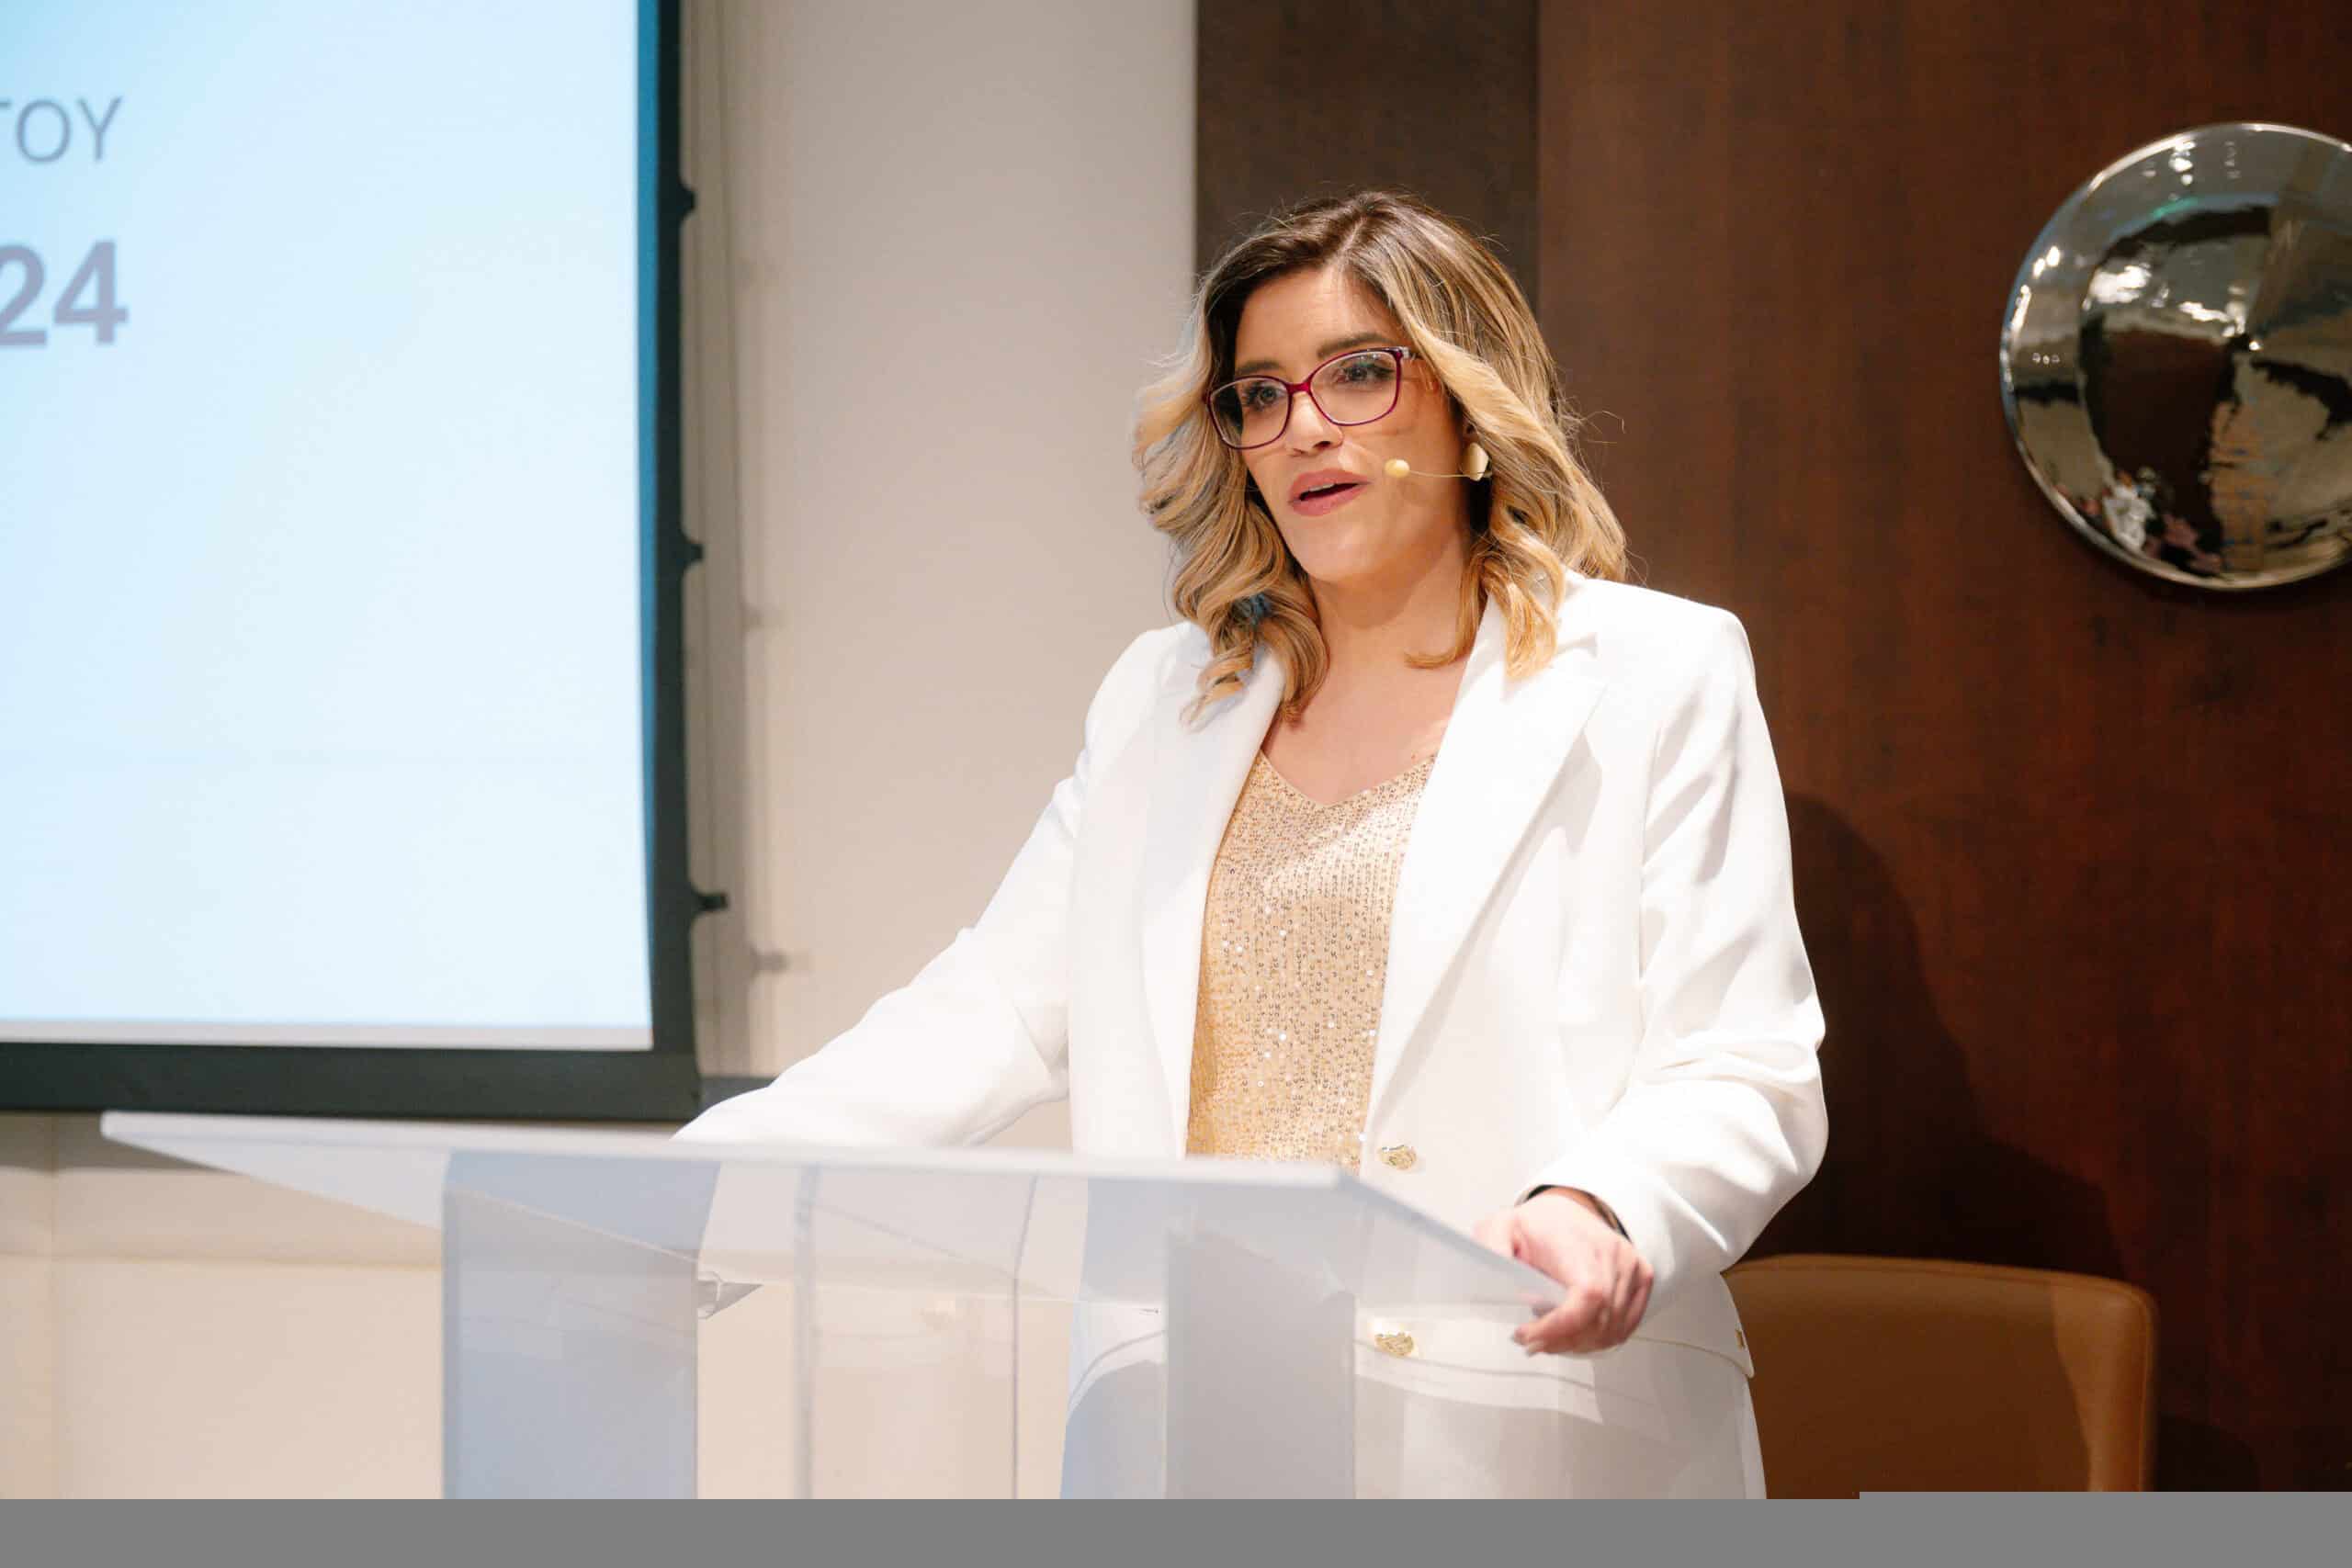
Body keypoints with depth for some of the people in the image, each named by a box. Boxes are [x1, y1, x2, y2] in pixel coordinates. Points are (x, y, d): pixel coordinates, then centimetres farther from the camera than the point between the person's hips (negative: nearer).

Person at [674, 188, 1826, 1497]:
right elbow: (989, 1016, 14)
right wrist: (707, 1181, -1)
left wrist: (1604, 1213, -23)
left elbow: (1741, 1080, -1)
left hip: (1528, 1433, -4)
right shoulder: (1162, 700, 19)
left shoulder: (1660, 676, 6)